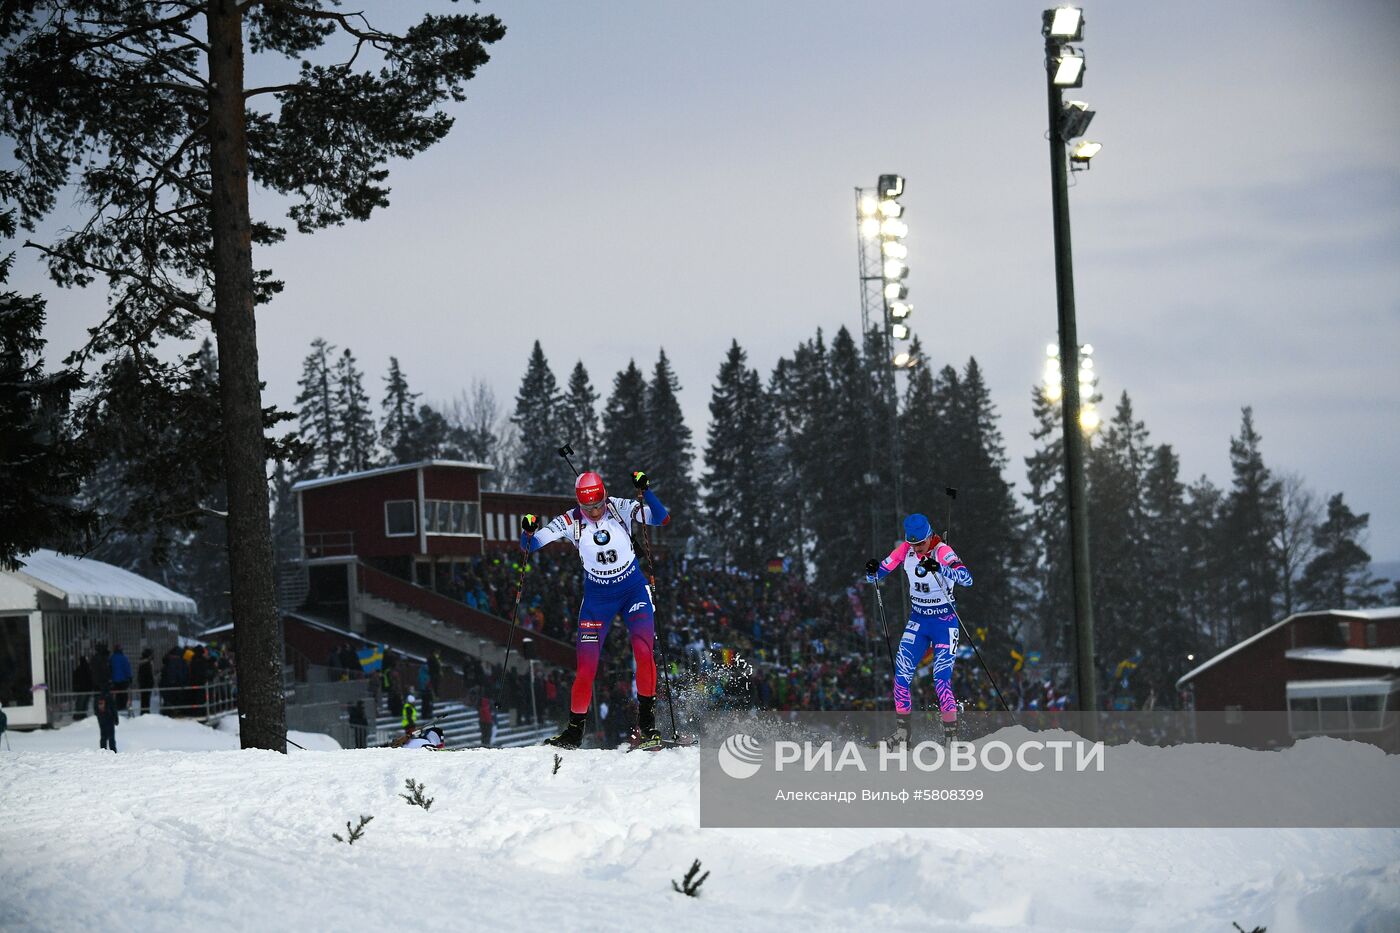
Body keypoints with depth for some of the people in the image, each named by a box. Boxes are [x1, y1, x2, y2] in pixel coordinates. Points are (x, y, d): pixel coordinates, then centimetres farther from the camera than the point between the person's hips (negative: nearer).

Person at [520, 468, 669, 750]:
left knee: (644, 650, -21)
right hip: (597, 597, 1)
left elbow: (662, 518, -23)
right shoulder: (571, 522, -12)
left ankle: (646, 724, -7)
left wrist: (645, 491, -38)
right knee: (586, 667, -5)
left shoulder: (620, 508, -13)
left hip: (633, 590, -1)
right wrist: (528, 531, -34)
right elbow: (530, 546, -11)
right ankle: (575, 730, 13)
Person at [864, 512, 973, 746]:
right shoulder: (905, 550, -4)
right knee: (902, 675, -4)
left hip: (944, 623, -5)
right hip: (917, 621, 5)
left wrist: (939, 568, -49)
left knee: (942, 680, -13)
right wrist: (872, 571, -22)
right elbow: (877, 575, 2)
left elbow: (967, 579, -34)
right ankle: (902, 733, 7)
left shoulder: (943, 552, -19)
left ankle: (952, 736, -3)